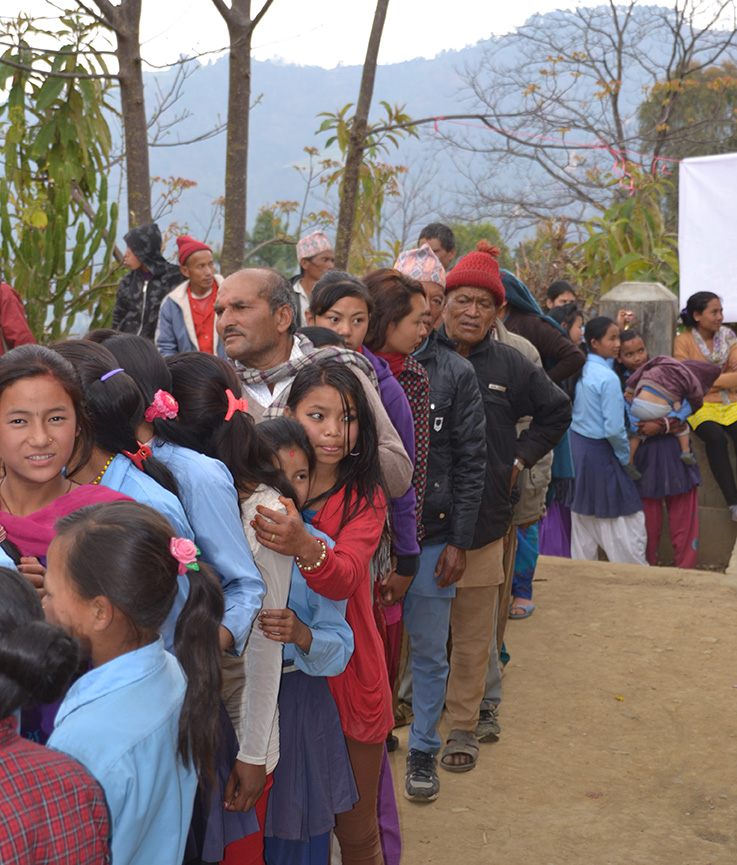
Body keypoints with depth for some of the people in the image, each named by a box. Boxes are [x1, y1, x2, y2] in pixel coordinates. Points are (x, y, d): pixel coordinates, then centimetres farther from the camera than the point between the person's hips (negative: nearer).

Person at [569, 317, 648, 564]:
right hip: (599, 453, -9)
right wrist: (625, 456, -6)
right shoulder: (608, 378, -20)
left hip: (576, 445, 9)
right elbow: (614, 428, -21)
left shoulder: (581, 370, 1)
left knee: (582, 520, 17)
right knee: (628, 522, 0)